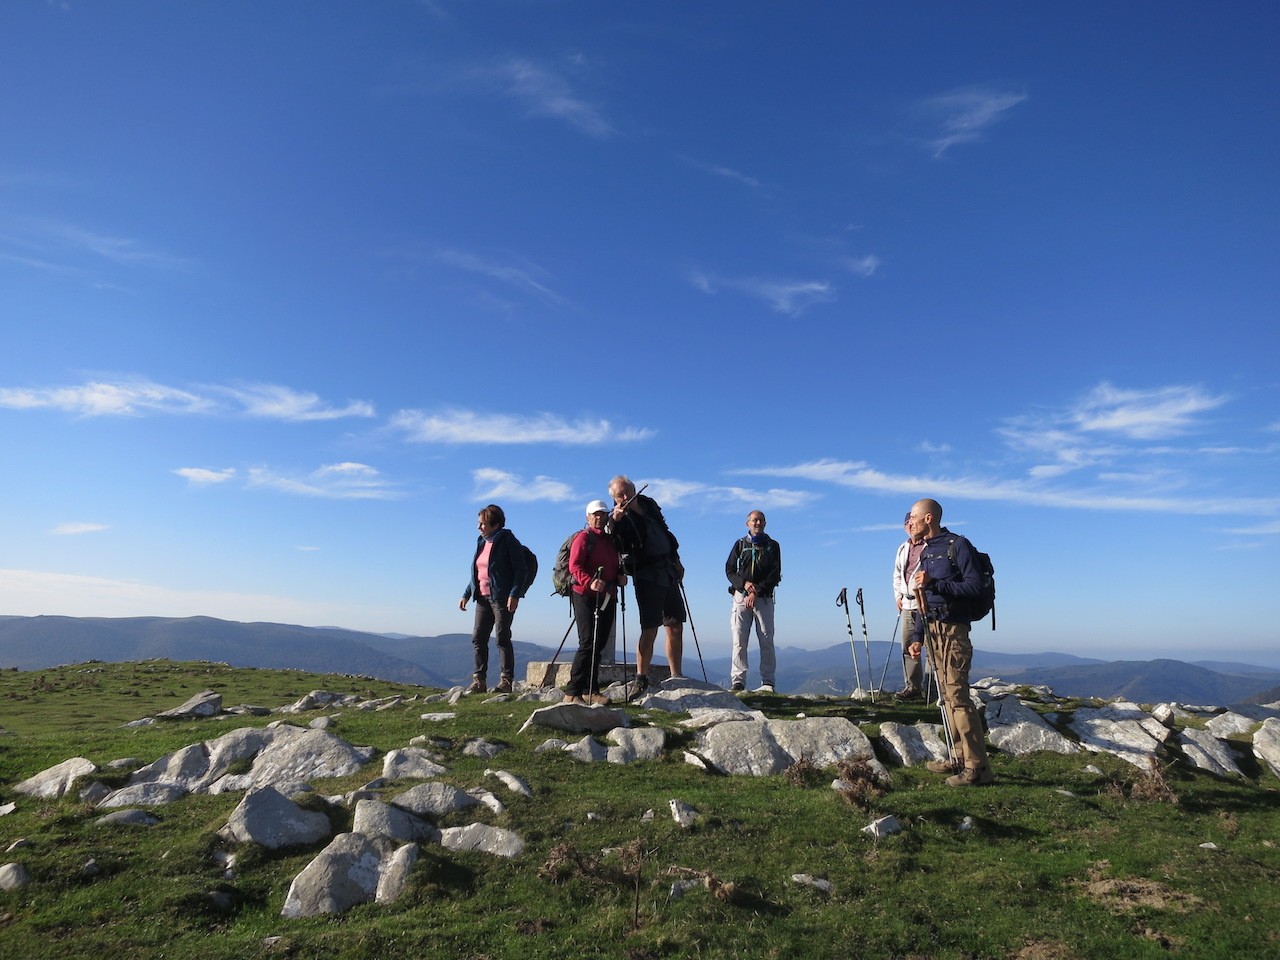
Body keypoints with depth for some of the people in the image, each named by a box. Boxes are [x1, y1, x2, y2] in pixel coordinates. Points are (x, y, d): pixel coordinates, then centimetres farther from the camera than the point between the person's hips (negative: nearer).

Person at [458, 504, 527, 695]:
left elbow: (520, 569, -12)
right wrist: (466, 594, 14)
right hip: (483, 597, 8)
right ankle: (479, 680, 11)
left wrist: (514, 594, -20)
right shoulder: (482, 542, 15)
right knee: (478, 638, 5)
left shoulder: (507, 541, -8)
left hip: (503, 598, -7)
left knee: (502, 638, -4)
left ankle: (506, 681, 4)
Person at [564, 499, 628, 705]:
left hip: (607, 599, 7)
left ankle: (590, 691, 15)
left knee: (598, 645, 8)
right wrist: (589, 582, -30)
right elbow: (574, 566, -14)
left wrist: (620, 577, 5)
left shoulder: (610, 540, 21)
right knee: (588, 644, -12)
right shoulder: (584, 537, -2)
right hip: (586, 597, -7)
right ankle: (572, 692, -8)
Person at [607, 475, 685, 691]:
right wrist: (615, 521, -40)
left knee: (676, 627, 9)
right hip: (647, 577, -7)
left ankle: (676, 678, 18)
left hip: (669, 573, 7)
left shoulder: (649, 504, 10)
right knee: (650, 629, -8)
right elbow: (617, 547, -27)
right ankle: (641, 679, 4)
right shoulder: (621, 519, -9)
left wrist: (676, 560, 21)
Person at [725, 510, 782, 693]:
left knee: (766, 640, -4)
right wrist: (744, 583, -11)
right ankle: (738, 681, -5)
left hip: (764, 598, 0)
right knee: (739, 640, -6)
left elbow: (775, 575, 1)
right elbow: (729, 570, 8)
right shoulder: (740, 544, 14)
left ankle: (767, 682, 0)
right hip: (741, 596, 1)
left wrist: (757, 592, -10)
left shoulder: (772, 546, 11)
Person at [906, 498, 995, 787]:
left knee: (957, 695, -11)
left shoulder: (958, 545, -8)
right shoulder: (925, 552, 17)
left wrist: (934, 584, -22)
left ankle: (978, 767, -8)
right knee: (947, 696, 10)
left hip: (953, 629, -8)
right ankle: (959, 758, 16)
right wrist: (918, 637, 16)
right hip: (934, 629, 8)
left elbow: (976, 585, -16)